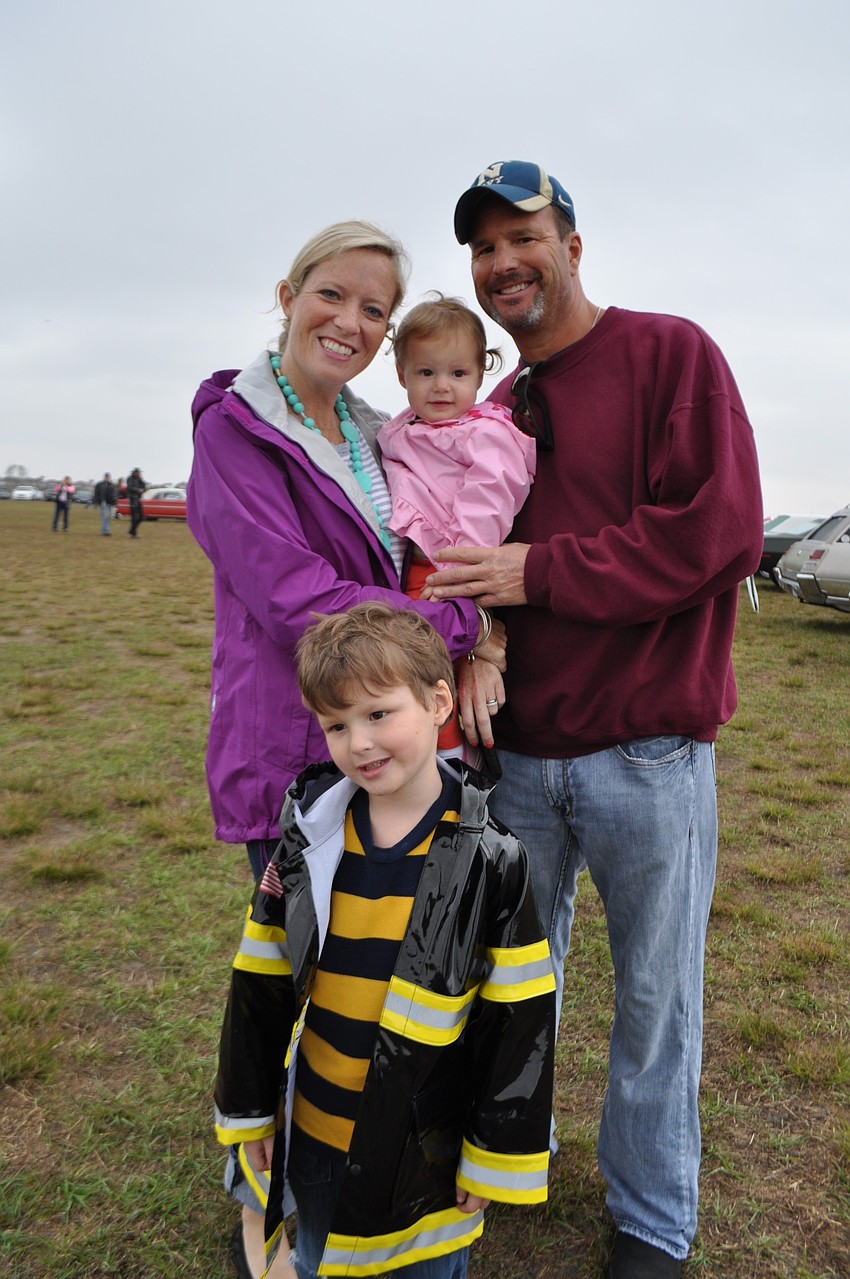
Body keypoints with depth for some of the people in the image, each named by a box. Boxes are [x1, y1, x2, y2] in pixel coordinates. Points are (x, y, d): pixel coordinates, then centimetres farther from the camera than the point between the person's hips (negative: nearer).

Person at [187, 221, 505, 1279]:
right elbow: (301, 604, -19)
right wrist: (466, 622, -13)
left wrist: (483, 646, -9)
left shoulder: (374, 438, 13)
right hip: (291, 748, -6)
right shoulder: (234, 428, -9)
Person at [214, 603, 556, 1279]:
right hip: (312, 1135, 3)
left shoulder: (489, 856, -18)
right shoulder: (309, 835, -9)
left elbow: (518, 1023, -11)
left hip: (425, 1148, -3)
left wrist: (496, 1157, -6)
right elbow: (261, 983, 1)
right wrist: (252, 1112, 6)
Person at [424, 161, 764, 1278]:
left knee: (655, 1000, 10)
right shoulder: (494, 412, 14)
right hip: (518, 754, 5)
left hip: (649, 755, -4)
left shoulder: (673, 354, -3)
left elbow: (721, 534, -15)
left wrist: (535, 571, -17)